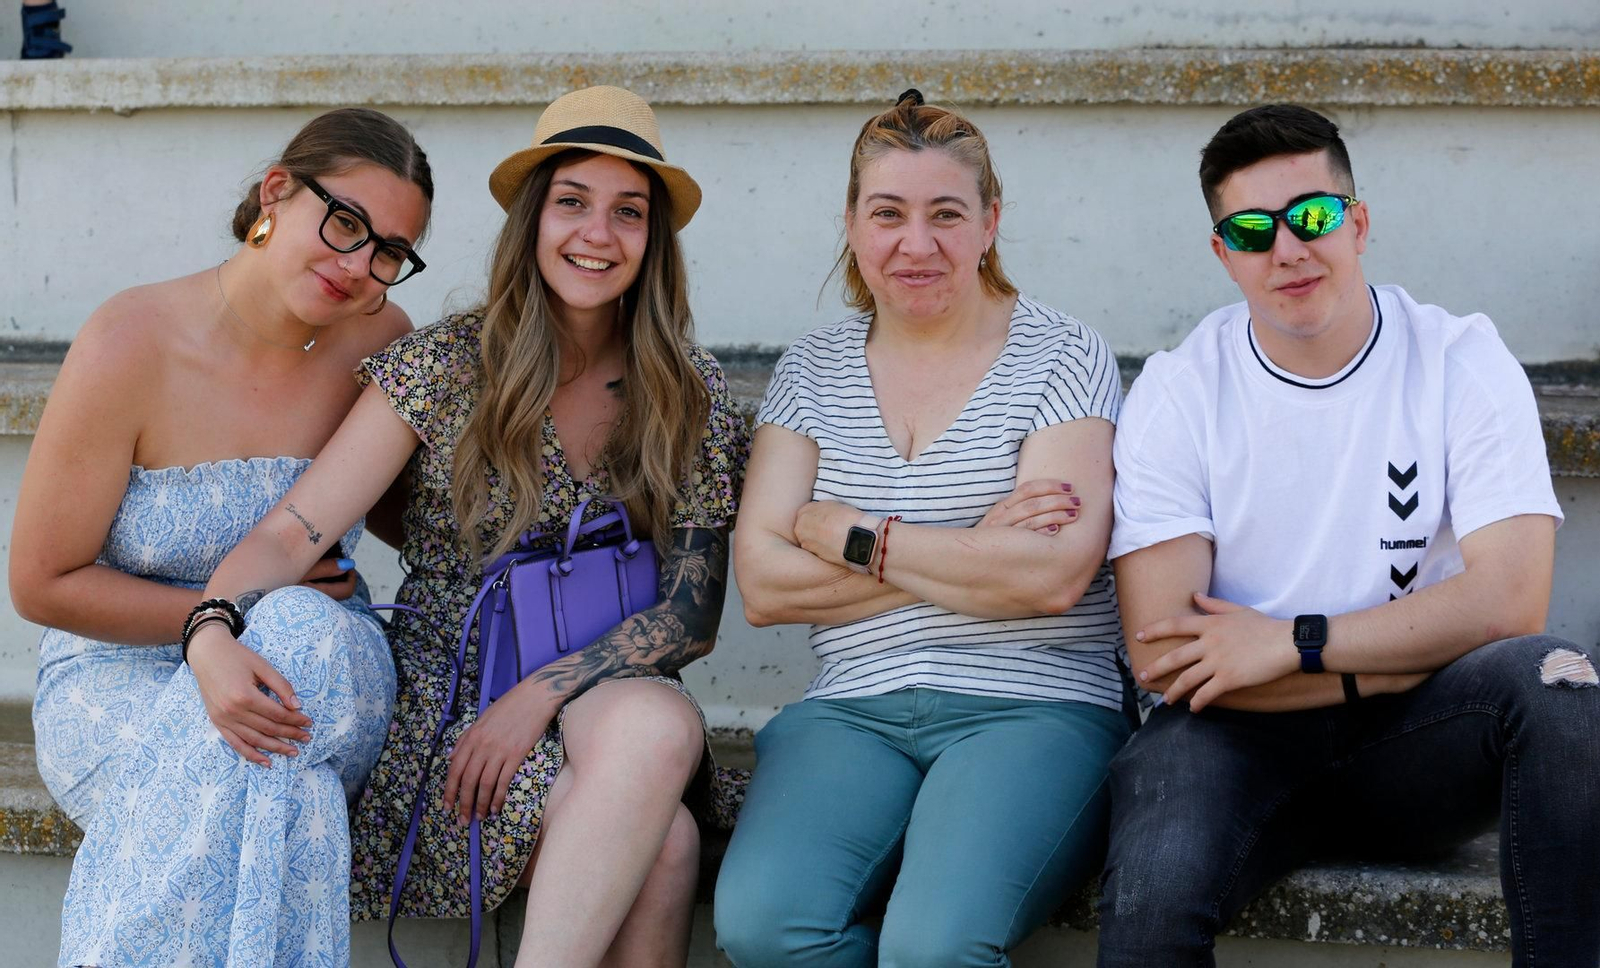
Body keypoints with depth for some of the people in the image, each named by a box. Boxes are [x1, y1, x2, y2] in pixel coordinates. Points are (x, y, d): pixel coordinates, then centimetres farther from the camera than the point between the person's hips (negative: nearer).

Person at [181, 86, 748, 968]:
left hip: (603, 696, 3)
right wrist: (213, 631, -32)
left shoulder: (693, 397, 2)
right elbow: (293, 532, -11)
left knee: (662, 725, -36)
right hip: (445, 691, -2)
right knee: (662, 842, -32)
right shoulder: (447, 367, -4)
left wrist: (545, 690, -15)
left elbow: (693, 615, -1)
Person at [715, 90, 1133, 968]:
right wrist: (972, 551, -7)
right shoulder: (813, 368, 13)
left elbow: (1052, 575, -11)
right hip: (854, 712, 3)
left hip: (1035, 707, -3)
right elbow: (762, 584, 1)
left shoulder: (1060, 357, 4)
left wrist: (851, 537, -5)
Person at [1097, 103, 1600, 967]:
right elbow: (1161, 654, -11)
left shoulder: (1463, 364, 0)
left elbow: (1511, 600, -12)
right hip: (1240, 736, -2)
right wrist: (1402, 656, -12)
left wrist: (1295, 644, -15)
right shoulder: (1177, 395, -2)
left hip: (1412, 737, 2)